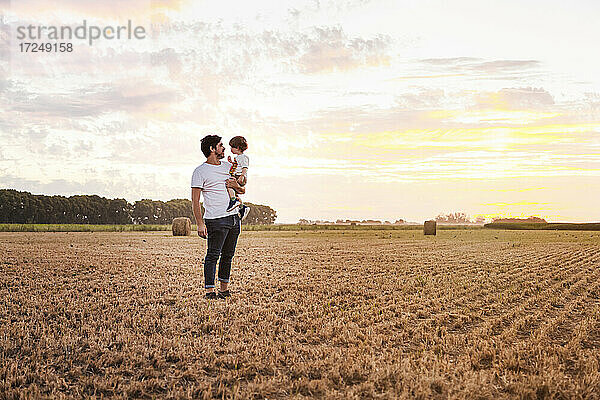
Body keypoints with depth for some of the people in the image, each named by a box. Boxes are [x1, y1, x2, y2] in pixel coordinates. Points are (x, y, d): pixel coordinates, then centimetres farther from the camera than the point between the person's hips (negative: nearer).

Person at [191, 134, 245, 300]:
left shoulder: (228, 166, 16)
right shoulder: (200, 171, -4)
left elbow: (243, 190, 23)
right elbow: (195, 201, -8)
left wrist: (236, 185, -1)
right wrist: (200, 224, -17)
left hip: (234, 218, 7)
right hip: (216, 220, -7)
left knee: (228, 255, 11)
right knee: (213, 255, -9)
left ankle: (224, 289, 19)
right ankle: (210, 291, -5)